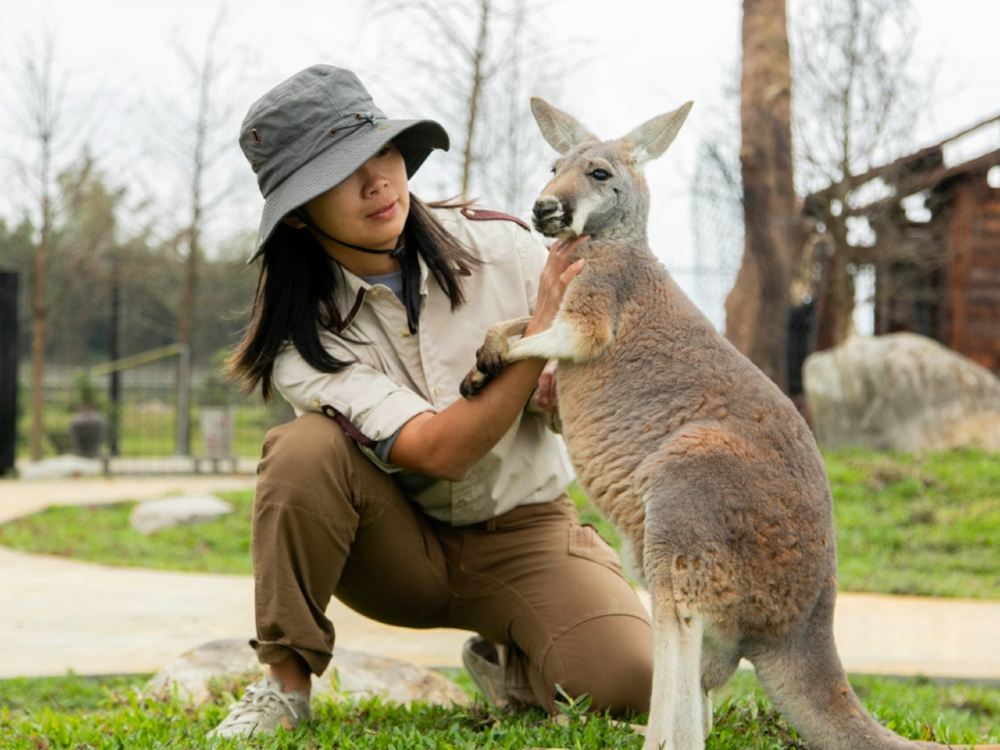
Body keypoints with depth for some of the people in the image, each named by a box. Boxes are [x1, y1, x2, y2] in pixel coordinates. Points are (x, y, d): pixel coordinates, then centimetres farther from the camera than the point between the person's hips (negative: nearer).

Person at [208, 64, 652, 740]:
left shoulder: (497, 246, -11)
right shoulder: (302, 335, -15)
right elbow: (434, 451, -27)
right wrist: (541, 332, -36)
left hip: (523, 535, 1)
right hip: (398, 550, 0)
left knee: (628, 679, -27)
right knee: (307, 447, -31)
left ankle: (505, 661, 7)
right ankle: (285, 683, -16)